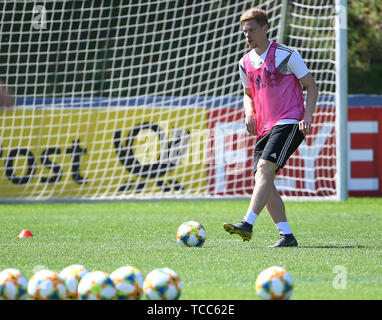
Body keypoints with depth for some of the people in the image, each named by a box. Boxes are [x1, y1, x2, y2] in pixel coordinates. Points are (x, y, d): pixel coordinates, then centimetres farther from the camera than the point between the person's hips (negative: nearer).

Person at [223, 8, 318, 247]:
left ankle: (248, 224, -34)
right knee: (263, 180, -2)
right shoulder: (246, 63, 13)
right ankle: (287, 236, 1)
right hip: (264, 128, 7)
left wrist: (307, 117, -13)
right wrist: (249, 113, 5)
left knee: (264, 169, -23)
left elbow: (312, 87, 0)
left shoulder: (286, 55, -5)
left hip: (289, 123, -7)